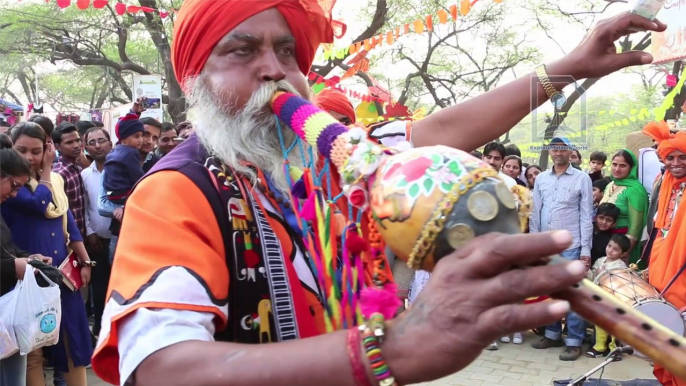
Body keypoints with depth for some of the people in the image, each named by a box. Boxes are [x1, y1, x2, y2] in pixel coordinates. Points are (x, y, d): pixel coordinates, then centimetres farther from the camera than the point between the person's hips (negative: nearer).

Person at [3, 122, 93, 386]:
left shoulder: (55, 180, 11)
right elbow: (39, 204, -23)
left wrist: (85, 261, 11)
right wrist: (46, 170, -9)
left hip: (61, 272, 6)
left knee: (74, 339, 12)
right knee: (32, 350, 3)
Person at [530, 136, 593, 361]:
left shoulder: (582, 178, -1)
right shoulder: (541, 178, 9)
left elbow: (586, 215, -3)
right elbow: (535, 213, 9)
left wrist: (586, 249, -7)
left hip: (571, 246, -4)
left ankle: (574, 341, 7)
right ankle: (552, 334, 25)